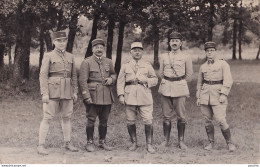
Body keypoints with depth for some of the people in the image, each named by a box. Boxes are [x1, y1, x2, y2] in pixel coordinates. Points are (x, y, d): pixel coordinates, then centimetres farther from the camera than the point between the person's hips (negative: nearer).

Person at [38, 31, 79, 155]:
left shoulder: (70, 57, 13)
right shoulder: (48, 56, 0)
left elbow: (74, 76, 16)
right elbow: (43, 75, -5)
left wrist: (75, 91, 10)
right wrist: (44, 93, -13)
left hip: (67, 91, 5)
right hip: (53, 90, -4)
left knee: (66, 117, 10)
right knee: (47, 117, -5)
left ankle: (67, 143, 21)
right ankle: (41, 145, -1)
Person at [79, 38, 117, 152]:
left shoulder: (108, 62, 13)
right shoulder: (87, 62, -2)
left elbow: (114, 74, 26)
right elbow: (82, 80, -8)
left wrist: (111, 79, 1)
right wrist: (86, 96, -16)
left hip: (106, 96, 5)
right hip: (92, 95, -4)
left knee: (104, 120, 10)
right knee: (91, 120, -1)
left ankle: (102, 142, 21)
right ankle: (90, 143, 9)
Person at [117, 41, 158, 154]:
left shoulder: (147, 66, 12)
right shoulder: (125, 66, 10)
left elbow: (155, 80, 14)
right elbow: (120, 81, 7)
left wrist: (146, 80, -7)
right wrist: (121, 95, -5)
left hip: (145, 97, 0)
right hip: (130, 97, 1)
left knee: (148, 121, -7)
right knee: (130, 122, 4)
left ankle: (149, 144, 3)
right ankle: (134, 143, 19)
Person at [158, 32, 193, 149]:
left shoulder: (186, 58, 4)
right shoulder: (163, 57, 10)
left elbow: (189, 75, 11)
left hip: (180, 88, -2)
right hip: (166, 88, 2)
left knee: (181, 116, -1)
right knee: (166, 116, 3)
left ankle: (181, 141, 7)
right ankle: (166, 140, 11)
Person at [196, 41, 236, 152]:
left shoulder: (223, 64, 1)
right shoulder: (203, 67, 13)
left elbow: (228, 81, -5)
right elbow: (199, 83, 20)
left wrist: (223, 94, -15)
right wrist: (198, 97, 14)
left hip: (218, 93, -4)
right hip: (205, 94, 4)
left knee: (221, 120, -11)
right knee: (207, 120, 6)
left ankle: (229, 143, 4)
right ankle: (211, 142, 20)